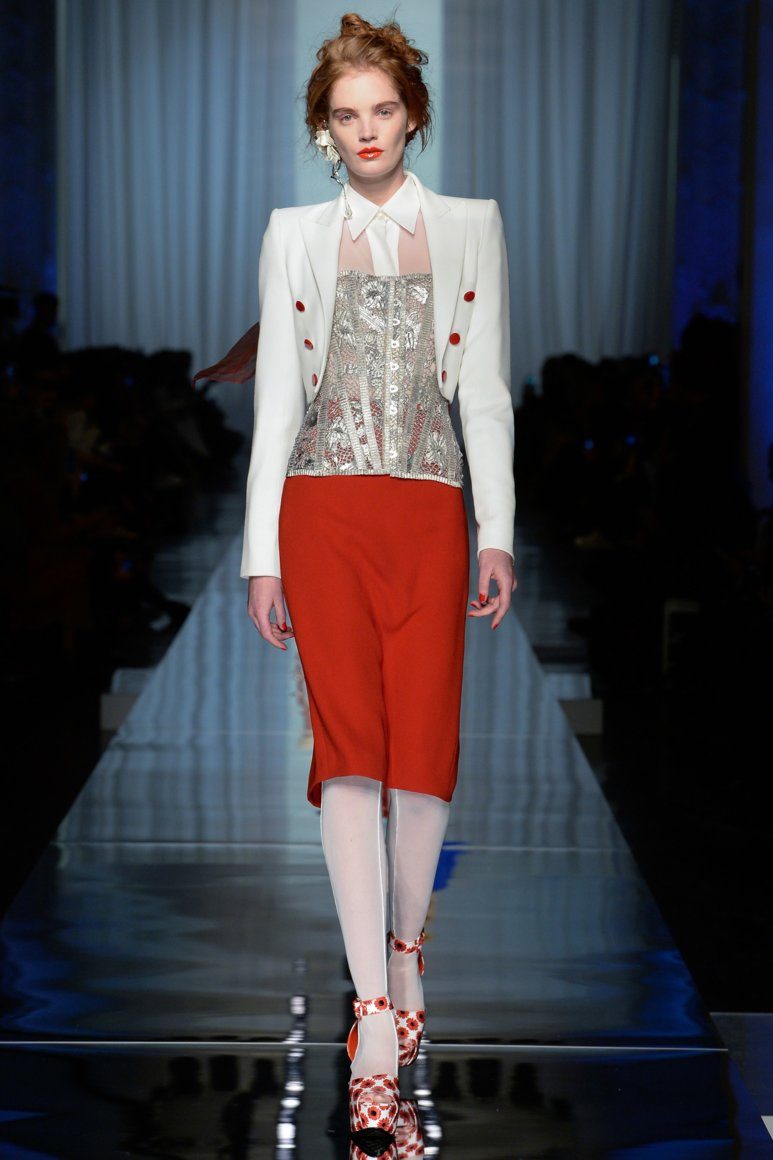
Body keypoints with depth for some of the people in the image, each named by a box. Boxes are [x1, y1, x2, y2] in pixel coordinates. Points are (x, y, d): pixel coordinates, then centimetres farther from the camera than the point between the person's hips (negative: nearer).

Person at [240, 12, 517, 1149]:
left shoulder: (470, 227, 11)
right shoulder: (295, 235, 11)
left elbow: (486, 389, 9)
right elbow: (276, 397, 9)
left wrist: (499, 530, 2)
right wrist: (261, 551, 4)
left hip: (429, 509, 1)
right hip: (323, 507, -1)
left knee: (424, 743, -3)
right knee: (350, 744, -11)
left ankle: (404, 948, 21)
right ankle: (378, 1011, -14)